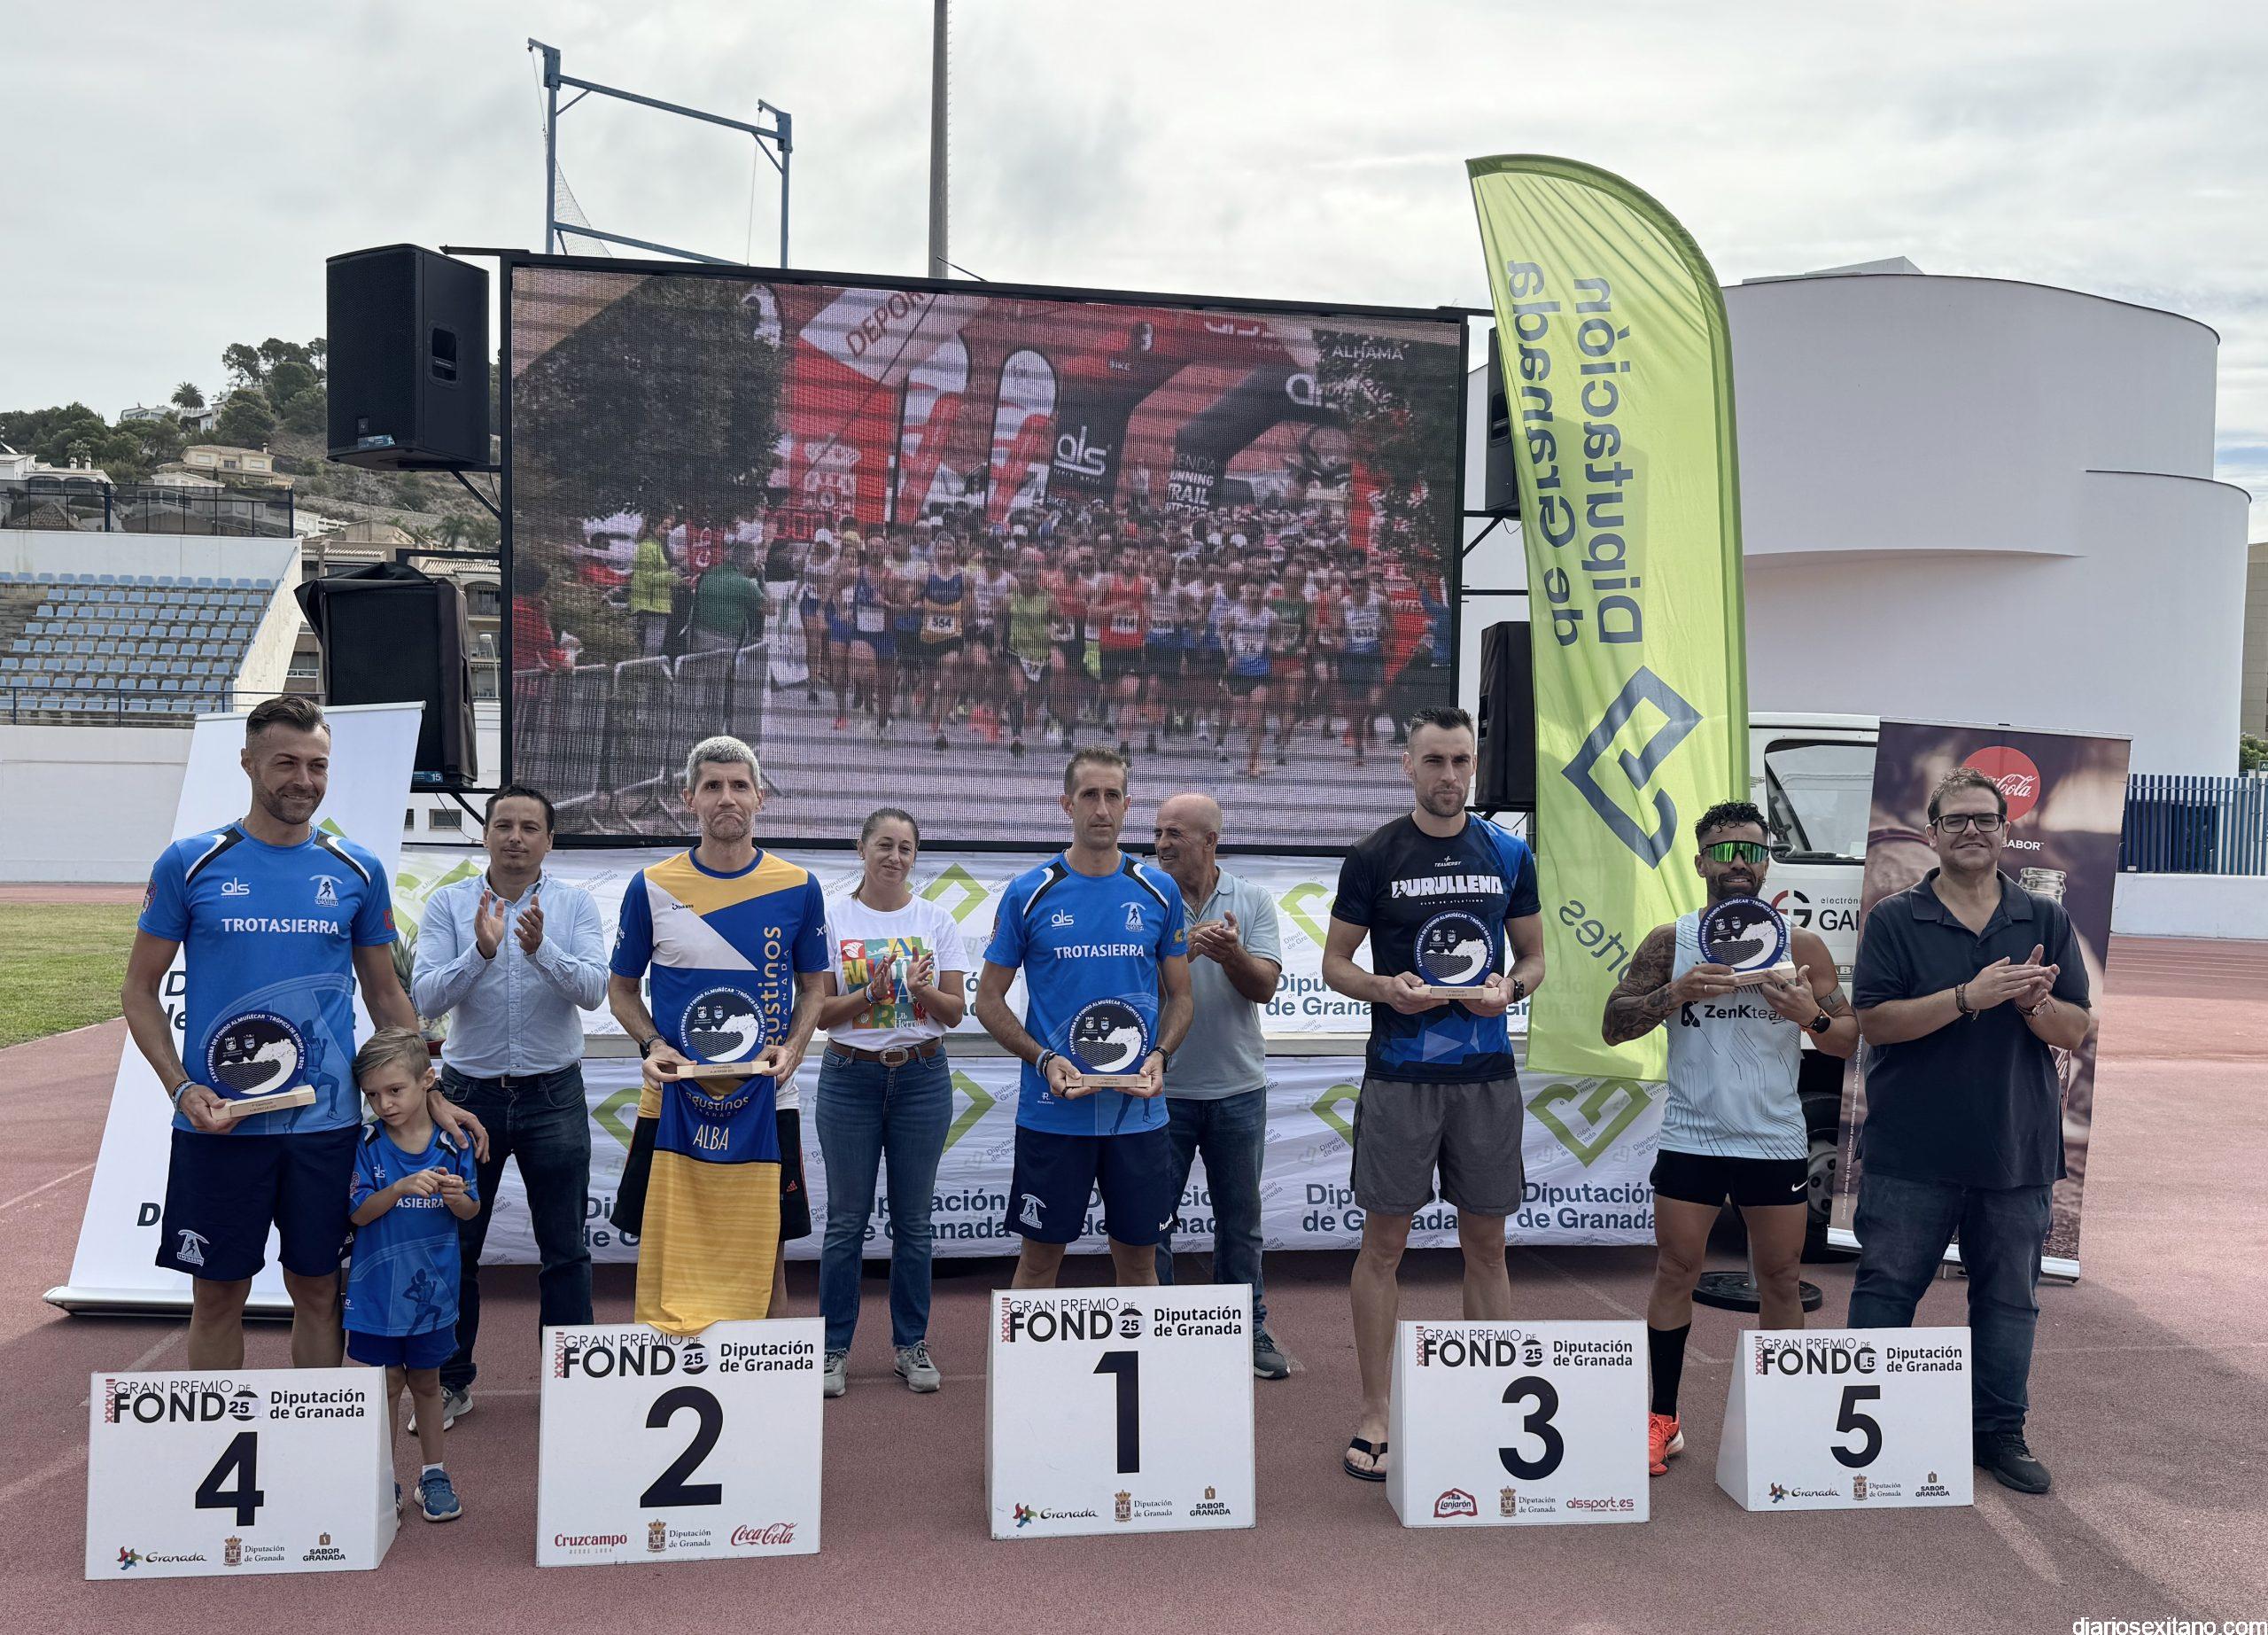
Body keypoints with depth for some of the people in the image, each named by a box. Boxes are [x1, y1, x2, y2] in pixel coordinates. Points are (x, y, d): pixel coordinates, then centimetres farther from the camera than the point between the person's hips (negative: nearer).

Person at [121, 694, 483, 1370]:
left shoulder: (356, 871, 3)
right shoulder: (190, 864, -2)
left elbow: (386, 995, 11)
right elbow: (140, 991, 3)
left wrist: (432, 1098, 5)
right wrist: (182, 1089, -11)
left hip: (326, 1123, 2)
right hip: (218, 1125, -1)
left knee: (318, 1290, 11)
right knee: (218, 1294, 9)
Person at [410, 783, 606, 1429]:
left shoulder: (575, 905, -1)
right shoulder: (449, 904, -1)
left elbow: (594, 989, -15)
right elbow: (425, 998, -11)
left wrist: (542, 948, -32)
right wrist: (482, 950, -27)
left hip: (553, 1096, 0)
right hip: (470, 1092, 1)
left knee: (565, 1248, 5)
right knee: (454, 1243, 9)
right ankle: (451, 1381, 24)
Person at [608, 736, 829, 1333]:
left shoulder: (798, 888, 1)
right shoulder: (651, 888, 0)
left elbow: (814, 986, 11)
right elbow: (621, 988, 9)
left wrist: (792, 1048, -7)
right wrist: (652, 1046, -9)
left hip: (766, 1102, 1)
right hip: (672, 1103, 0)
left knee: (763, 1253, 8)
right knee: (660, 1255, 4)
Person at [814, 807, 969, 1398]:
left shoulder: (936, 920, 4)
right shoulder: (832, 917, 0)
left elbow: (955, 1010, 2)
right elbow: (819, 1012, -3)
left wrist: (922, 990, -17)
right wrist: (871, 994, -19)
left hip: (922, 1077, 1)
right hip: (850, 1077, -1)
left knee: (913, 1220, 7)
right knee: (846, 1220, 3)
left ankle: (912, 1344, 19)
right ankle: (834, 1348, 14)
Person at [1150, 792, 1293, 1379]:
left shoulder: (1252, 901, 3)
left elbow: (1265, 986, -6)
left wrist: (1231, 953, -25)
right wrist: (1186, 950, -26)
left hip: (1238, 1088, 2)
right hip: (1162, 1088, -1)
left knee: (1240, 1220, 12)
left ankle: (1250, 1330, 25)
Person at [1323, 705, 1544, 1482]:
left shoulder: (1508, 853, 6)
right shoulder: (1374, 856, -1)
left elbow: (1534, 955, 13)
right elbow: (1335, 963, 3)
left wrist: (1510, 988, -9)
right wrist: (1384, 988, -17)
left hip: (1487, 1075, 2)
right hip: (1399, 1075, -2)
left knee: (1486, 1243, 9)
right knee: (1384, 1242, 2)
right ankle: (1374, 1417, 12)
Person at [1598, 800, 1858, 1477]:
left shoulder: (1801, 945, 2)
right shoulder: (1669, 942, 1)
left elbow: (1850, 1040, 4)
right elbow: (1613, 1024, -2)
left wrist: (1810, 1016, -17)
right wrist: (1676, 993, -17)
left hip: (1776, 1143, 1)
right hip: (1690, 1139, 0)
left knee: (1780, 1280, 8)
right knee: (1674, 1273, 2)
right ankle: (1662, 1419, 13)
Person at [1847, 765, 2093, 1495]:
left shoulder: (2047, 921, 7)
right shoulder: (1894, 920, -1)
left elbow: (2076, 1030, 4)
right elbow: (1874, 1020, -11)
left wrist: (2032, 1002, -18)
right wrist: (1968, 997, -22)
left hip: (2017, 1151, 3)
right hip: (1911, 1150, -2)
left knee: (2010, 1298, 11)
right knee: (1885, 1289, 3)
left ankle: (2000, 1431, 24)